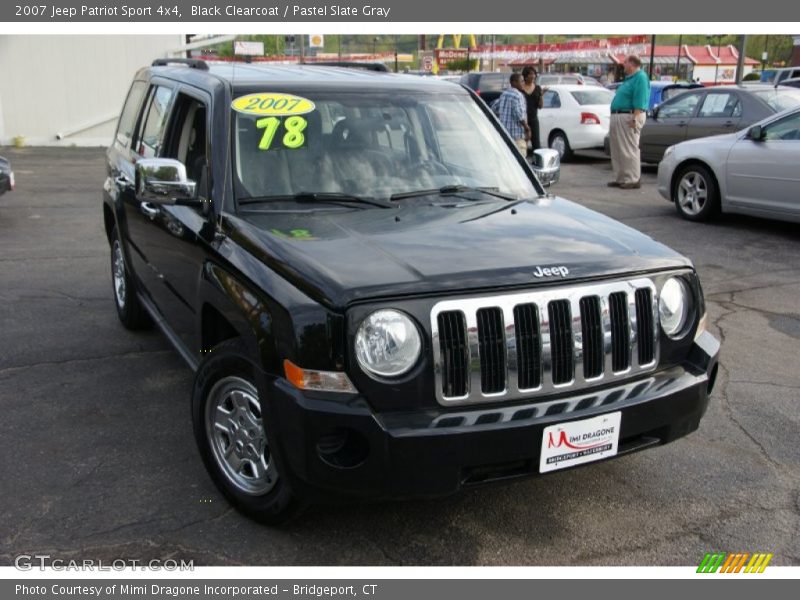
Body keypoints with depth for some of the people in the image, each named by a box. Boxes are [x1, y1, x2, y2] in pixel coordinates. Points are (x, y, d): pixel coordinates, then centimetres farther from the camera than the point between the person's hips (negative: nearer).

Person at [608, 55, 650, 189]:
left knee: (629, 150, -9)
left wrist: (635, 118, -25)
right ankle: (620, 178, 17)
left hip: (629, 117, -10)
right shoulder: (629, 78, 21)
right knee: (617, 150, 11)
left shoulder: (640, 78, -10)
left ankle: (634, 180, -6)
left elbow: (640, 100, -19)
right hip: (618, 117, 10)